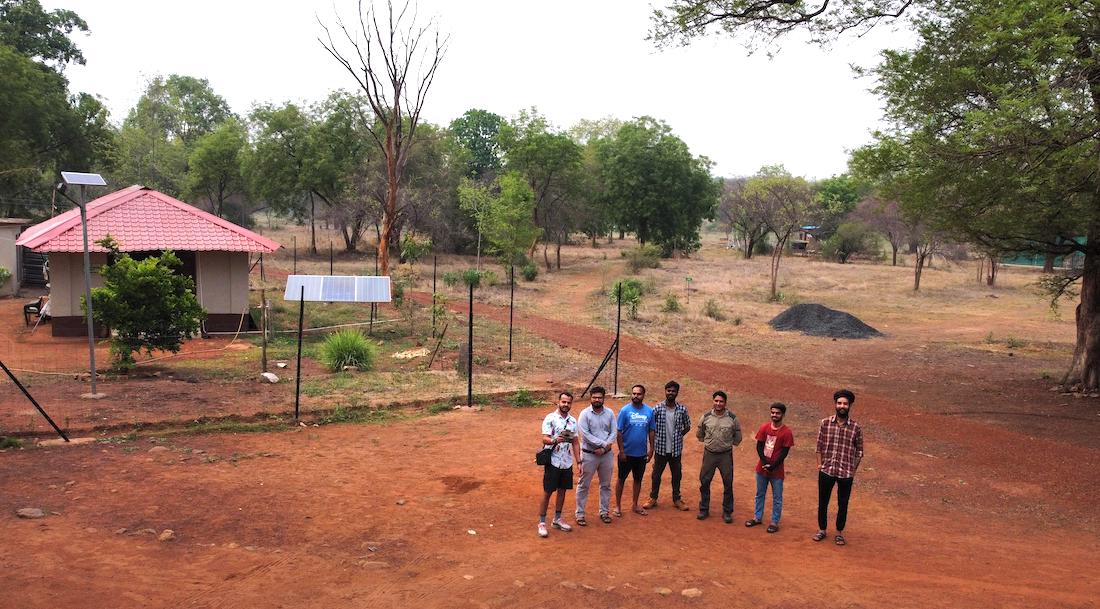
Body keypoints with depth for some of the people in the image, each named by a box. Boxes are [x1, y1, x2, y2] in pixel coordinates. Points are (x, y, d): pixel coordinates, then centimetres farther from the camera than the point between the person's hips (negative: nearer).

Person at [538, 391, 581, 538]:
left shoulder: (573, 420, 8)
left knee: (562, 490, 13)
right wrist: (555, 440, -39)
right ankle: (542, 523, 8)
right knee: (547, 492, 0)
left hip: (567, 463, 6)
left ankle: (557, 519, 27)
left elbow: (575, 442, 14)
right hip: (553, 462, -6)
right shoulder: (550, 418, -10)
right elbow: (545, 439, -18)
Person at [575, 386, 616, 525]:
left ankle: (604, 512, 29)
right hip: (589, 455, -3)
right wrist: (604, 443, -20)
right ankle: (580, 514, 13)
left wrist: (604, 448, -15)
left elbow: (614, 433, -2)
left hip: (606, 454, 3)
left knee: (606, 485, 14)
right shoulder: (585, 414, -10)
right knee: (584, 485, 4)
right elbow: (585, 434, -17)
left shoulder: (610, 413, 0)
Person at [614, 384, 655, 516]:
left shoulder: (649, 411, -2)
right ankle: (618, 506, 21)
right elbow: (618, 432, -10)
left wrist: (651, 449, 4)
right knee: (621, 479, 9)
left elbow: (651, 431, 6)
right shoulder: (625, 410, -12)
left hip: (641, 453, 3)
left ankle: (635, 505, 30)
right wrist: (621, 451, -13)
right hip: (626, 453, -3)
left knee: (638, 479, 16)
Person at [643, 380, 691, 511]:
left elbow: (687, 426, 10)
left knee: (677, 475, 12)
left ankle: (676, 500, 27)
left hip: (676, 449, 1)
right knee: (656, 474, 10)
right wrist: (653, 444, -3)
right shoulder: (657, 408, -8)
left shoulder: (682, 409, -3)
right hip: (660, 448, -1)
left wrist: (678, 436, 1)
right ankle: (653, 498, 25)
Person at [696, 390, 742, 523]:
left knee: (728, 484, 5)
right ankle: (704, 509, 20)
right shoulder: (706, 417, -3)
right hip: (709, 454, 1)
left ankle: (727, 512, 18)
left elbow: (737, 437, 8)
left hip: (726, 455, -1)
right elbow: (699, 434, 13)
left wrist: (730, 444, 8)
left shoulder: (732, 418, -6)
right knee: (704, 482, 6)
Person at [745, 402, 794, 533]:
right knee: (760, 494, 16)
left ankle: (775, 522, 17)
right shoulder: (764, 427, -1)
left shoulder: (787, 432, -11)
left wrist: (772, 466, -16)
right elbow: (759, 447, -2)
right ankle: (757, 517, 29)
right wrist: (765, 463, -14)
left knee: (777, 497, 7)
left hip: (776, 470, -4)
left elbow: (784, 453, -11)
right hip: (762, 467, 4)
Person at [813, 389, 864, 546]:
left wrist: (853, 470, 2)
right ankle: (822, 529, 31)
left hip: (846, 473, -1)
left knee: (843, 505, 11)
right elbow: (819, 446, 2)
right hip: (826, 470, 1)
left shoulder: (856, 428, -5)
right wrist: (819, 464, -2)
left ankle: (839, 532, 29)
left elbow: (859, 451, 4)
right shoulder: (825, 423, -4)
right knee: (822, 502, 13)